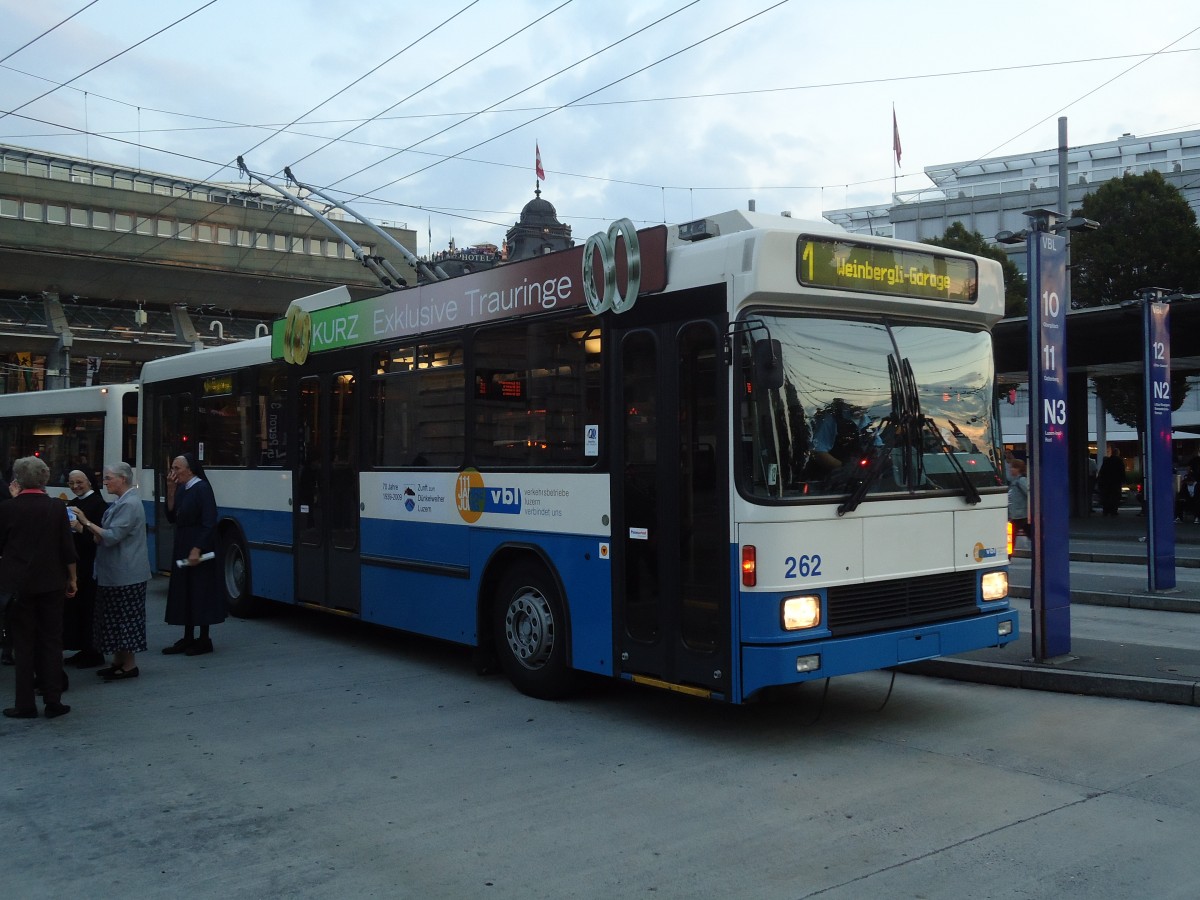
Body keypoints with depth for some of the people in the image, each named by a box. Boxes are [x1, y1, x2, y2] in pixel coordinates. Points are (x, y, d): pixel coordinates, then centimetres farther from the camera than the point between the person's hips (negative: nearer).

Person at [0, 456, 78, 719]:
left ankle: (25, 704, 9)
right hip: (52, 583, 1)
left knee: (24, 643, 7)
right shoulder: (57, 507, -7)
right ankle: (53, 701, 10)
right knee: (52, 642, 8)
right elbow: (67, 547, -6)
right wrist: (72, 578, 5)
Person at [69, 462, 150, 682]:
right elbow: (104, 537, 17)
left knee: (125, 618, -2)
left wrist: (86, 523, -16)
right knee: (115, 618, 14)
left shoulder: (129, 505, -17)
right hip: (115, 572, 10)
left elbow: (112, 536, -21)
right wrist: (83, 529, 3)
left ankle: (130, 665, 5)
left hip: (126, 573, -10)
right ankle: (119, 661, 21)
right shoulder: (121, 503, 14)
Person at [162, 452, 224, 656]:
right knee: (184, 592, 12)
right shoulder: (181, 489, 9)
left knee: (201, 592, -1)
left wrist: (197, 550, -22)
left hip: (199, 549, -8)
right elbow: (172, 517, 7)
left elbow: (209, 522, -18)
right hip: (182, 548, 8)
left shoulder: (202, 488, -14)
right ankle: (188, 638, 21)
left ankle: (204, 640, 7)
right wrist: (171, 491, -2)